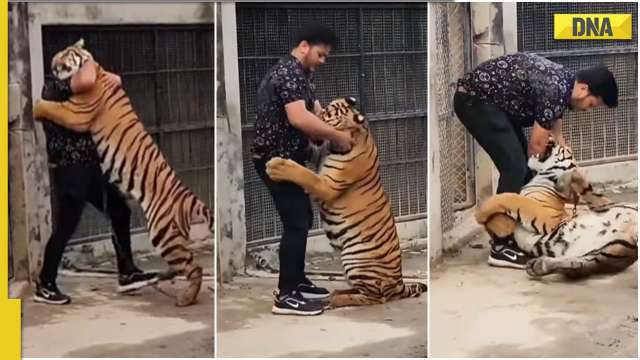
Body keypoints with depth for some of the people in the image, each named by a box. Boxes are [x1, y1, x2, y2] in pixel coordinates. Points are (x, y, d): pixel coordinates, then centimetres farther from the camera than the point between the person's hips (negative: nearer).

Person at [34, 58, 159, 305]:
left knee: (120, 212, 11)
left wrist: (114, 79, 3)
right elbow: (87, 80, -33)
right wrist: (89, 63, -11)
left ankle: (127, 274, 17)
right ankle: (44, 286, 9)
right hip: (69, 169, -10)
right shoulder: (54, 88, -13)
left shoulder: (76, 93, 16)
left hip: (88, 167, 10)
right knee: (66, 227, -4)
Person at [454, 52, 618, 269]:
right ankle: (501, 248, -11)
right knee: (514, 166, -14)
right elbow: (537, 146, -14)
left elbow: (556, 137, 17)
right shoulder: (555, 90, -22)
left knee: (522, 164, 12)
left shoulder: (563, 83, 8)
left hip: (489, 100, 11)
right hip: (474, 99, -11)